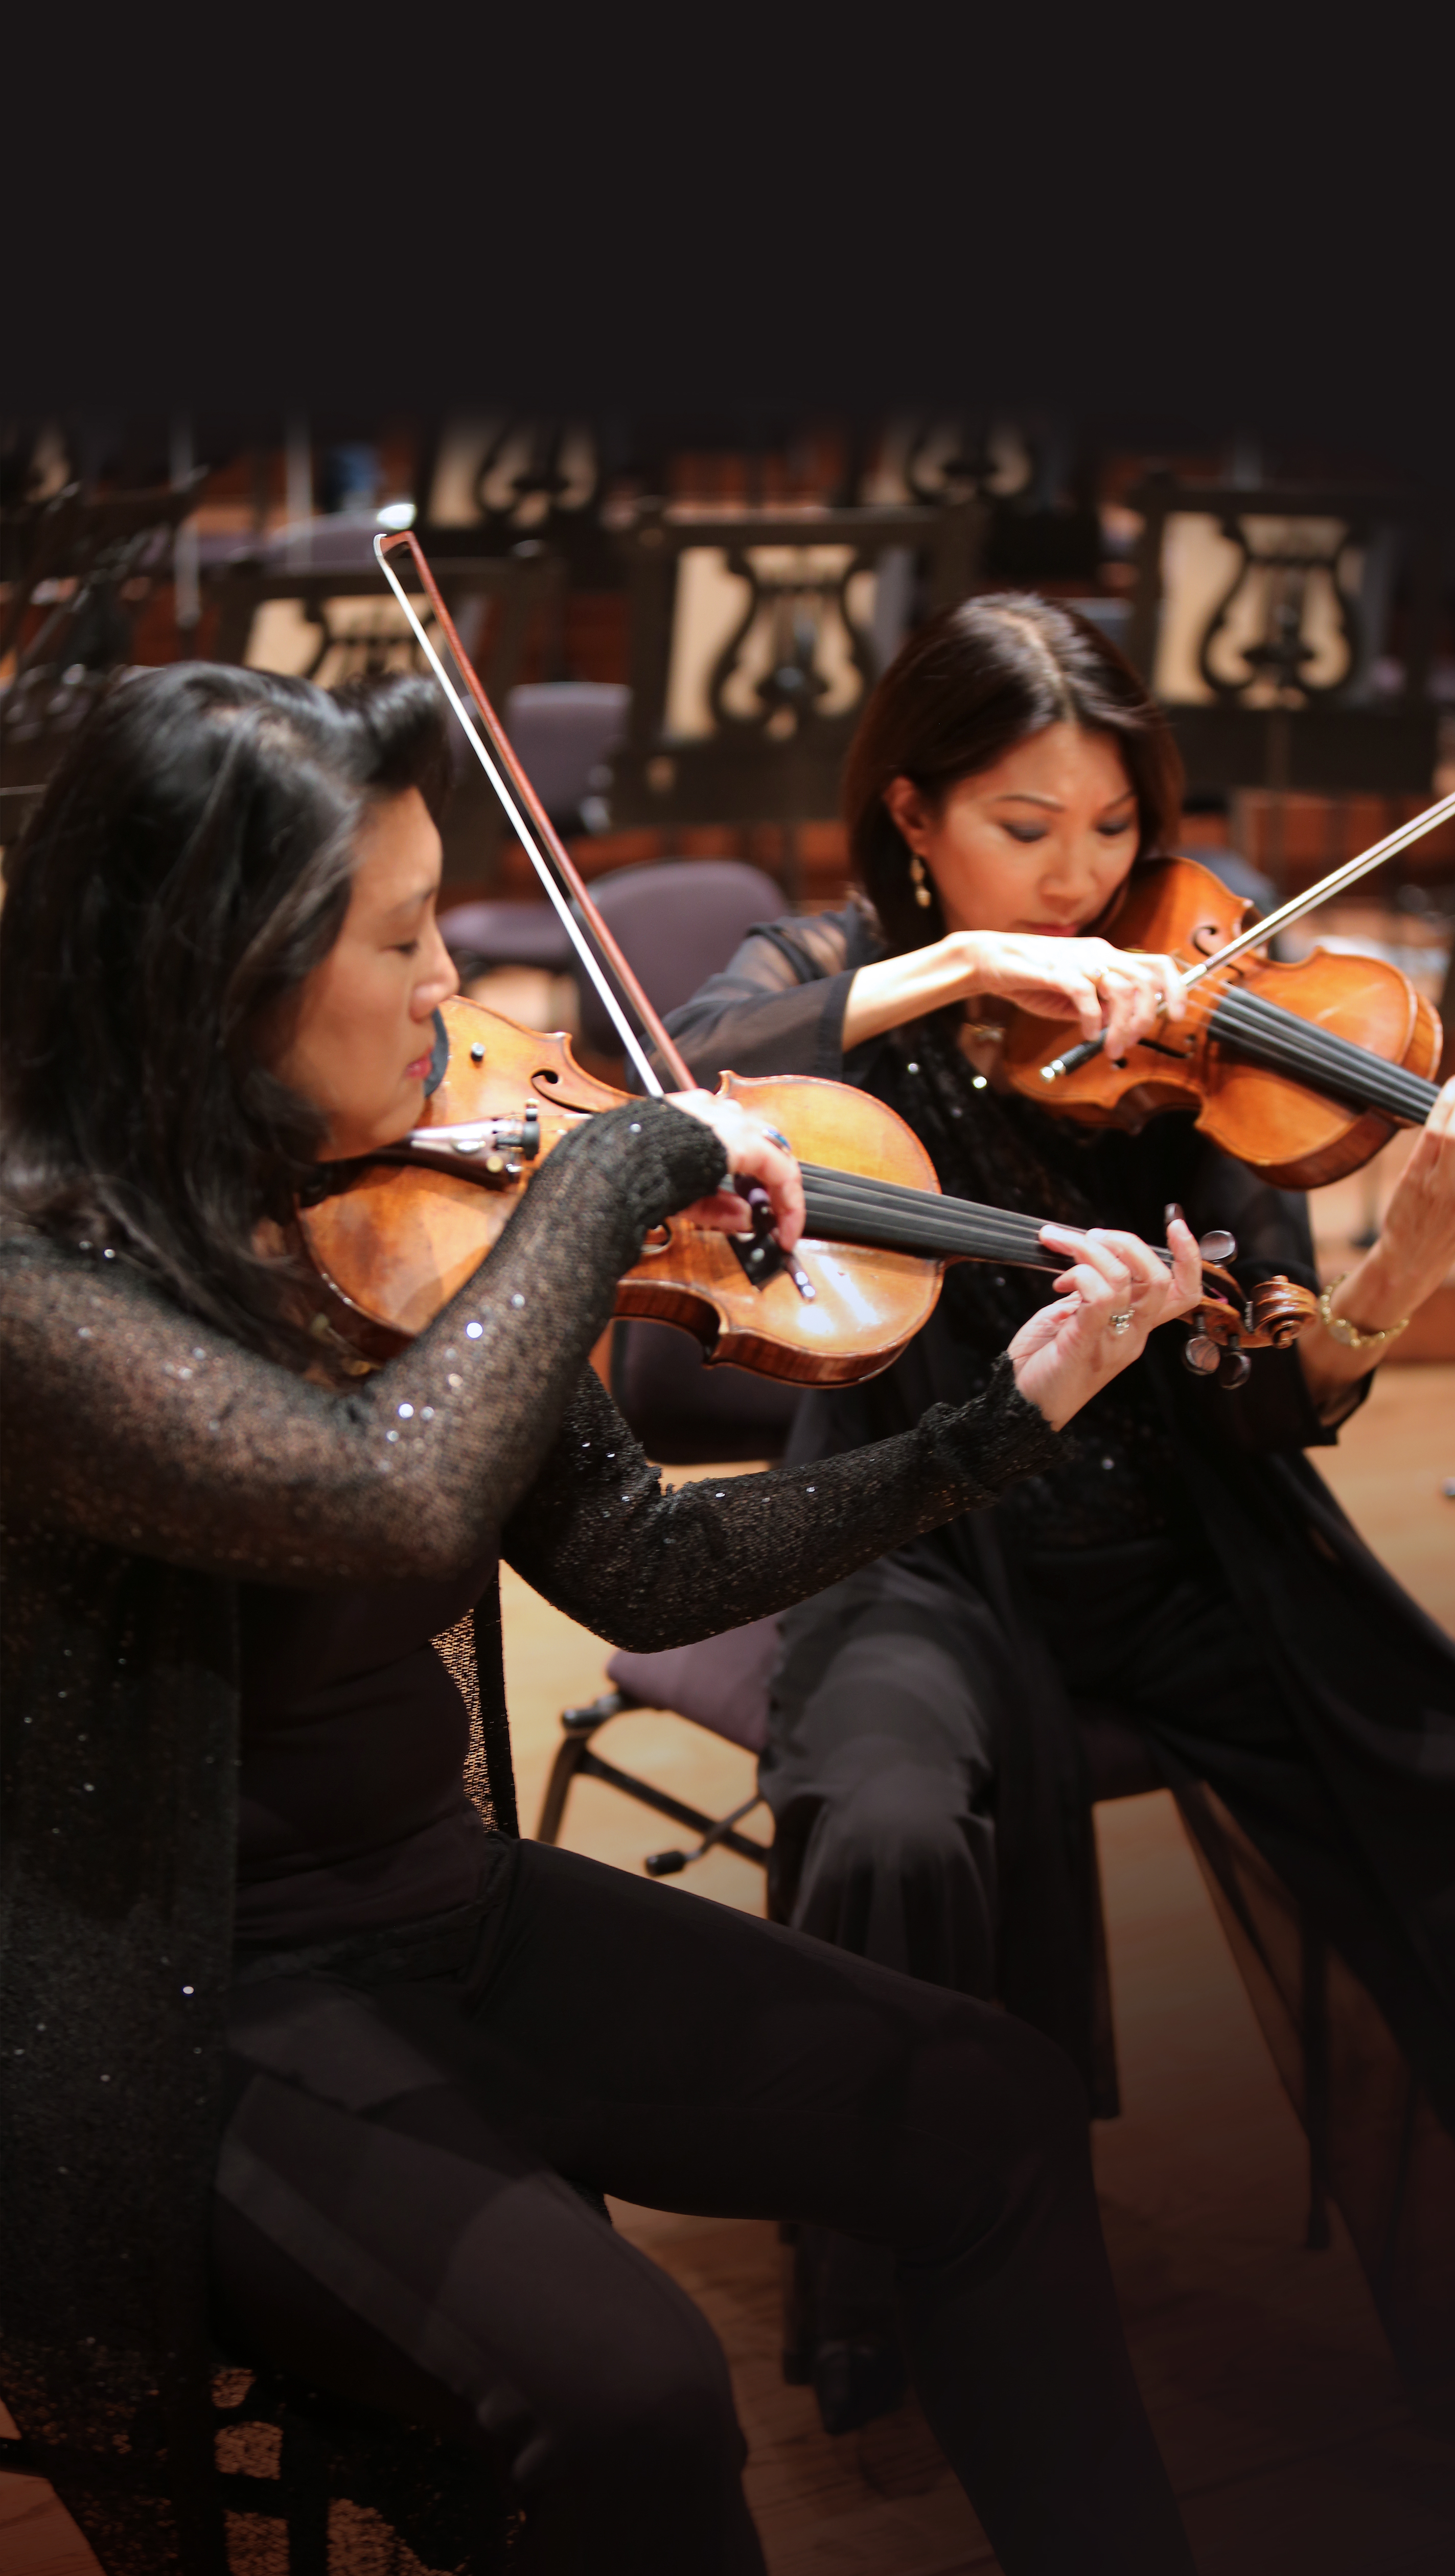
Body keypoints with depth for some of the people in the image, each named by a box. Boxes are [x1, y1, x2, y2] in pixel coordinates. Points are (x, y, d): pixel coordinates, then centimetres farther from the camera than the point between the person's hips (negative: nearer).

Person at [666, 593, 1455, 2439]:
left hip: (1185, 1558, 2)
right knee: (893, 1838, -32)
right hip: (932, 1550, -1)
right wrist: (954, 971, -27)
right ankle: (890, 2338, -8)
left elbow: (1264, 1403, -5)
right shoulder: (832, 981, 2)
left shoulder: (1182, 1023, 3)